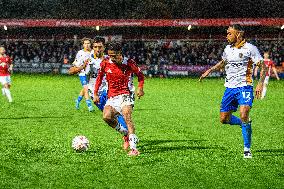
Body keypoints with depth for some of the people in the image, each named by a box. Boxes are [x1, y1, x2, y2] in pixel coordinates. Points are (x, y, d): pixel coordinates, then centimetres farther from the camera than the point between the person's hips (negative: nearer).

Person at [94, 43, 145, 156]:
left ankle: (134, 148, -29)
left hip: (125, 95, -3)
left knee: (127, 117, -26)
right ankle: (125, 133, 2)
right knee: (106, 116, -24)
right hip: (111, 98, 3)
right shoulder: (105, 63, 0)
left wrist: (140, 88, -5)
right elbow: (100, 77, 17)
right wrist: (95, 93, 12)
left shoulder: (129, 63, -5)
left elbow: (140, 75, 11)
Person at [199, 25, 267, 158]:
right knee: (224, 119, 4)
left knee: (244, 115, -24)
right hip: (230, 87, 6)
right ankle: (245, 125, 33)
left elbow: (262, 67, -8)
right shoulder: (228, 49, 10)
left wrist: (260, 84, -20)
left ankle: (247, 149, -12)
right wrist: (210, 70, 20)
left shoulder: (250, 48, -9)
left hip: (244, 87, -6)